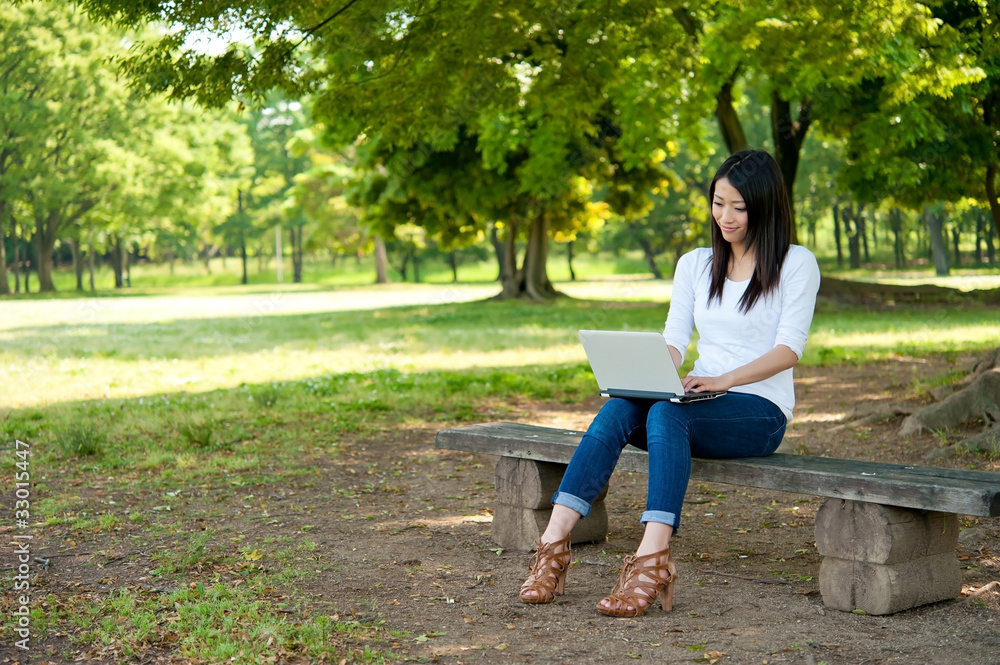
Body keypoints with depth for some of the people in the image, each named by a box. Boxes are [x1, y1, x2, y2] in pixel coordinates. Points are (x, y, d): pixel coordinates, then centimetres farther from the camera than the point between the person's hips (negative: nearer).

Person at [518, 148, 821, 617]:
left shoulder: (796, 263, 1)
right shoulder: (694, 264, 16)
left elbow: (789, 348, -10)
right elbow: (673, 341, 9)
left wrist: (723, 379, -25)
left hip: (760, 411, -4)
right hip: (700, 402, 4)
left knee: (667, 414, -36)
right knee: (618, 410, -28)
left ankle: (653, 560, -46)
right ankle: (554, 542, -36)